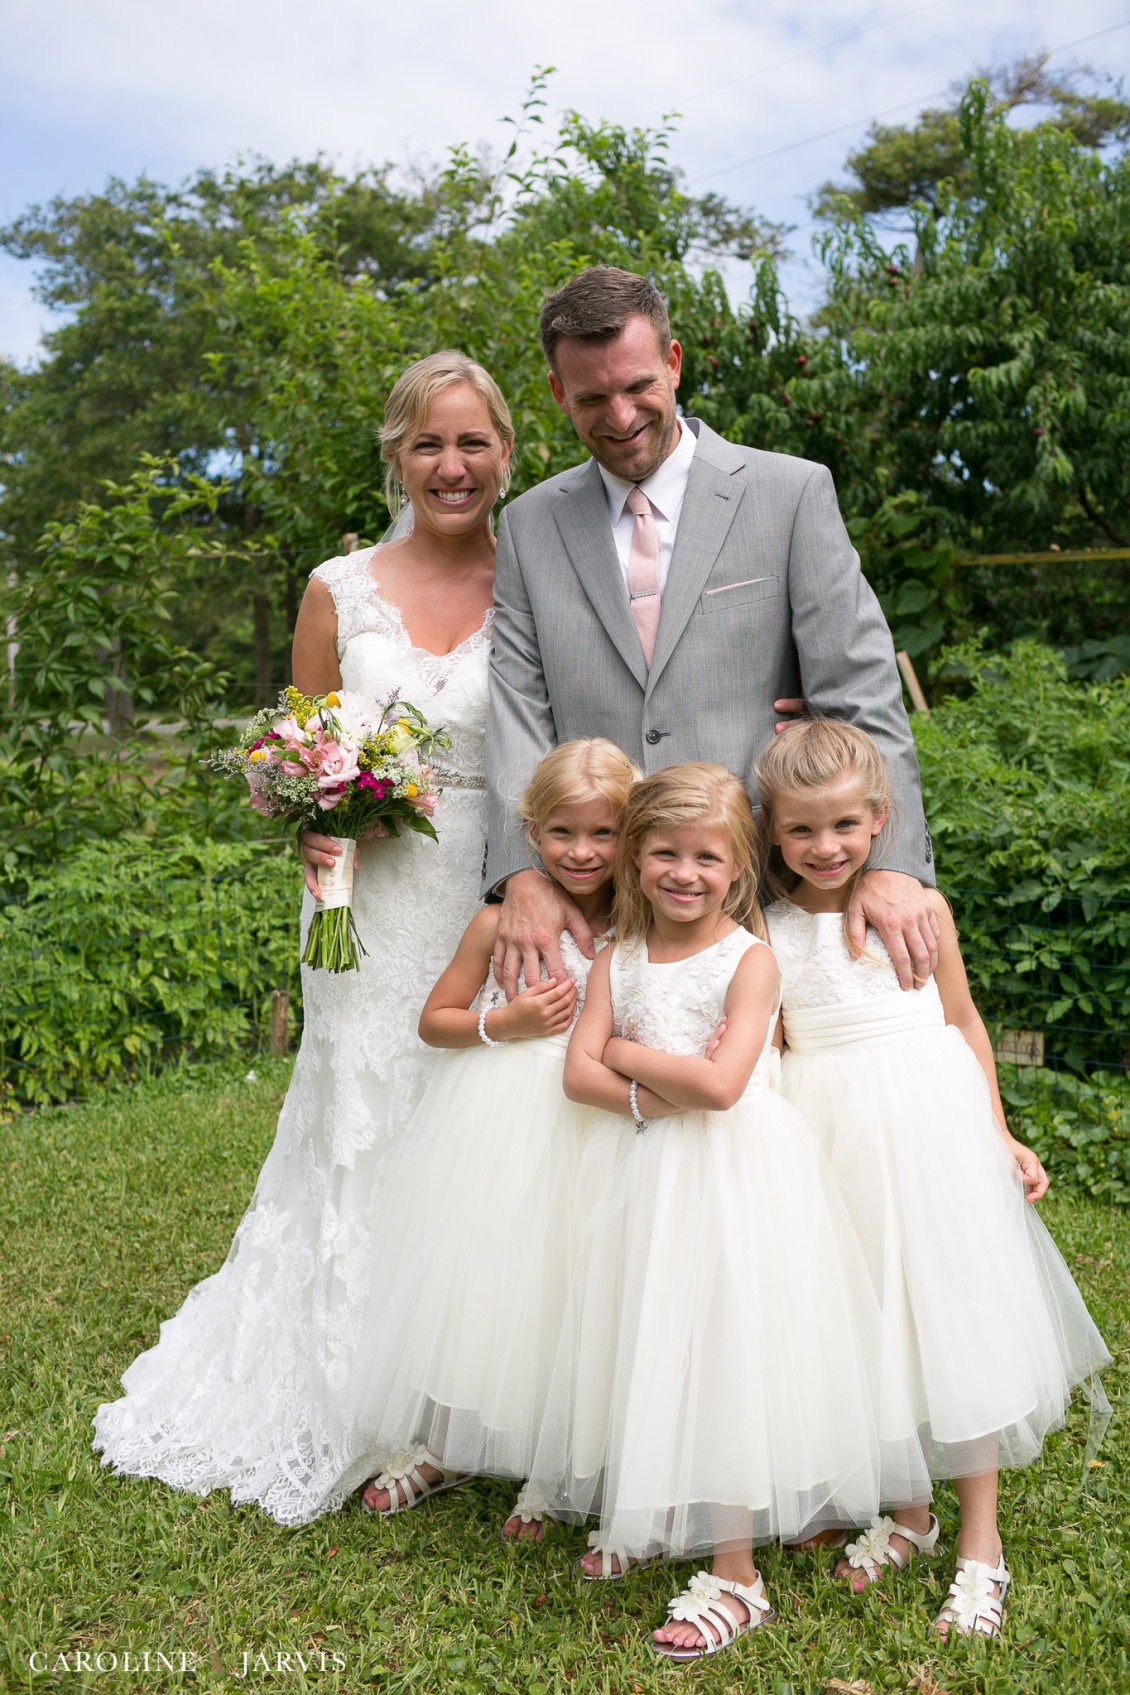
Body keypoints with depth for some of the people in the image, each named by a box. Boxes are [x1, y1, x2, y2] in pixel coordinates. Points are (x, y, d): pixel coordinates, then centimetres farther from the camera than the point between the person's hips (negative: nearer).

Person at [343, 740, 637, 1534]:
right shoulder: (500, 921, -7)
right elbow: (434, 1020, 0)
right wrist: (505, 1024, -15)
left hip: (584, 1123, 0)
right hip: (491, 1121, 0)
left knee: (552, 1289, 6)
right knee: (464, 1278, 9)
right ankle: (437, 1445, 33)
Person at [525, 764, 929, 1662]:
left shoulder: (749, 958, -10)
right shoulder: (618, 960, 5)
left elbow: (721, 1083, -21)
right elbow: (578, 1072, -3)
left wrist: (628, 1055, -10)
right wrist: (658, 1096, -18)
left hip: (734, 1180, -5)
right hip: (648, 1178, 5)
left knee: (724, 1351, -1)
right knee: (649, 1347, 14)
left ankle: (737, 1574, 11)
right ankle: (654, 1519, 35)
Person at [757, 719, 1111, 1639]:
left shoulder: (920, 909, -2)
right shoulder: (766, 932, -1)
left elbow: (964, 1023, 7)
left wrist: (1000, 1135, 6)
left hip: (929, 1121, -1)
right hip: (828, 1135, 1)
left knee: (954, 1320, 5)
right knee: (867, 1329, 11)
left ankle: (981, 1541, 22)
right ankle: (907, 1514, 33)